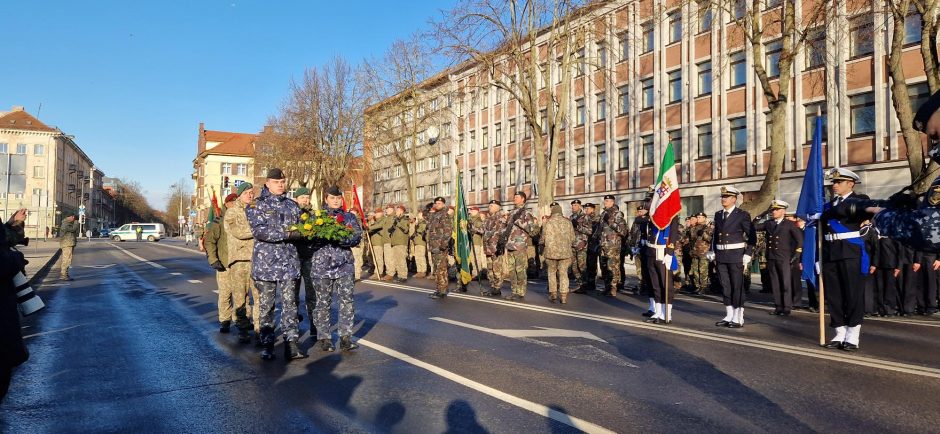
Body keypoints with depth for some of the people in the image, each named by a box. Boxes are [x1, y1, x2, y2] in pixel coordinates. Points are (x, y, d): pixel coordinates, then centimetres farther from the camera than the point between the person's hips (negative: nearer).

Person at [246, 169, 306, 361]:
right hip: (265, 260, -2)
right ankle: (267, 344, 13)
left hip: (289, 260, 3)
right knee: (266, 304, 5)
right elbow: (258, 230, -13)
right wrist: (286, 234, -21)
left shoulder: (292, 205, 15)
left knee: (289, 302, -1)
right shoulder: (256, 205, 2)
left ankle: (291, 344, -1)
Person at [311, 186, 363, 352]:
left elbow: (357, 236, -1)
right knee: (323, 302, 4)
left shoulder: (350, 217, 13)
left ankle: (346, 337, 3)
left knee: (347, 300, -3)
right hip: (321, 264, -1)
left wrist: (340, 237, -18)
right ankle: (323, 337, 13)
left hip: (345, 264, 1)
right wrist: (323, 236, -20)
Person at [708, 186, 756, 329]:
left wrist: (747, 255, -10)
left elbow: (752, 237, -5)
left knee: (737, 287, -1)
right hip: (721, 256, 5)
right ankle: (729, 316, 18)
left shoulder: (742, 215, -5)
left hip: (736, 256, -5)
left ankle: (738, 318, 5)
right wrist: (713, 253, 11)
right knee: (725, 287, 9)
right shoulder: (718, 215, 11)